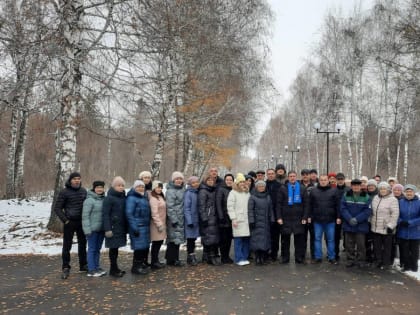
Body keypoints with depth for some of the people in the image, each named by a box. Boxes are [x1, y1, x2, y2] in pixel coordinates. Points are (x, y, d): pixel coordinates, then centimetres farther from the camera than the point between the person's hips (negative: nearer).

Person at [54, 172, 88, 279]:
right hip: (69, 223, -4)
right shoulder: (64, 192, -7)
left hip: (82, 222, 4)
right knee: (67, 246, 1)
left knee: (82, 244, 12)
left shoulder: (84, 191, 5)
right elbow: (57, 208, -5)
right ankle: (65, 268, 11)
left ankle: (83, 265, 25)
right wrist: (65, 220, -12)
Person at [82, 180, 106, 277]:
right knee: (92, 249, 1)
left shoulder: (104, 199, 7)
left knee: (98, 249, 15)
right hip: (92, 229, -6)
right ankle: (91, 270, 8)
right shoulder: (89, 200, -12)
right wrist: (87, 229, -19)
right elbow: (85, 216, -15)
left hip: (101, 229, 6)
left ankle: (97, 267, 25)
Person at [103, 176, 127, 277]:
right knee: (113, 248, 1)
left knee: (116, 248, 13)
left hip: (121, 227, 6)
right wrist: (107, 229, -17)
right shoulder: (109, 198, -9)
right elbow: (105, 214, -13)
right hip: (113, 227, -6)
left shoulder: (123, 197, 10)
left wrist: (126, 227, 12)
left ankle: (115, 268, 24)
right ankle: (113, 269, 11)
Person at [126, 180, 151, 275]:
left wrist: (148, 224, 14)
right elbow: (129, 214, -16)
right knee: (139, 247, -4)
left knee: (146, 246, 12)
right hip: (137, 227, -8)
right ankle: (136, 267, 8)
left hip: (146, 226, 8)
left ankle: (143, 264, 27)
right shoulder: (131, 198, -9)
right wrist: (134, 228, -20)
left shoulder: (145, 197, 16)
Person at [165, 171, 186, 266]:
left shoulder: (182, 190, 13)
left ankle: (172, 258, 22)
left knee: (178, 238, 12)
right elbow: (170, 207, -17)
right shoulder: (170, 191, -12)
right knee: (174, 238, -4)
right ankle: (172, 260, 7)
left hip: (181, 219, 8)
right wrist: (173, 220, -20)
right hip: (174, 219, -8)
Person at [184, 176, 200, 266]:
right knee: (190, 238, 0)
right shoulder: (188, 193, -10)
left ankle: (192, 255, 23)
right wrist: (189, 221, -17)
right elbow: (186, 208, -14)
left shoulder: (197, 192, 10)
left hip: (196, 219, 6)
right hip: (190, 220, -6)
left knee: (193, 238, 13)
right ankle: (190, 257, 10)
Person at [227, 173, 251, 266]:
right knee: (238, 240, -4)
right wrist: (233, 219, -11)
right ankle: (239, 259, 3)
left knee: (246, 239, 6)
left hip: (247, 220, 5)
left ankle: (245, 258, 16)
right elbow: (230, 207, -6)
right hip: (238, 220, -5)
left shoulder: (247, 193, 16)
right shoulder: (233, 193, -1)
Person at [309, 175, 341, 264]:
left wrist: (338, 217, -4)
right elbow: (310, 205, 6)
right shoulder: (314, 191, 5)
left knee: (331, 239, 7)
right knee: (317, 239, 7)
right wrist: (310, 216, 2)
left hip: (330, 220, -1)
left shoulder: (334, 191, 2)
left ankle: (332, 257, 17)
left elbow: (337, 205, 0)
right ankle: (318, 257, 16)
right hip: (317, 220, 1)